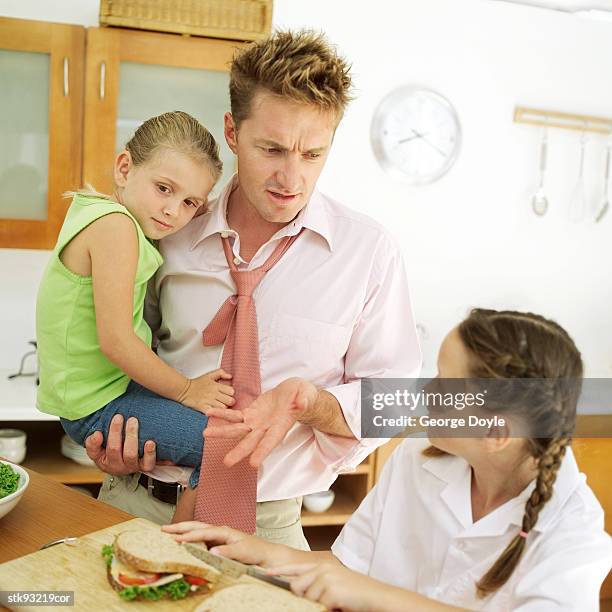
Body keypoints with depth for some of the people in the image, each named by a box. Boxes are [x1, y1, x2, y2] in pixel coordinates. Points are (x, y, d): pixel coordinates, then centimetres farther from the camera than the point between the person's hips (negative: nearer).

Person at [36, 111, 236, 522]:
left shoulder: (99, 210, 8)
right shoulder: (115, 226, -22)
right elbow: (115, 340, -25)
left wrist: (196, 210, 5)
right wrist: (185, 390, -14)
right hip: (97, 406, -10)